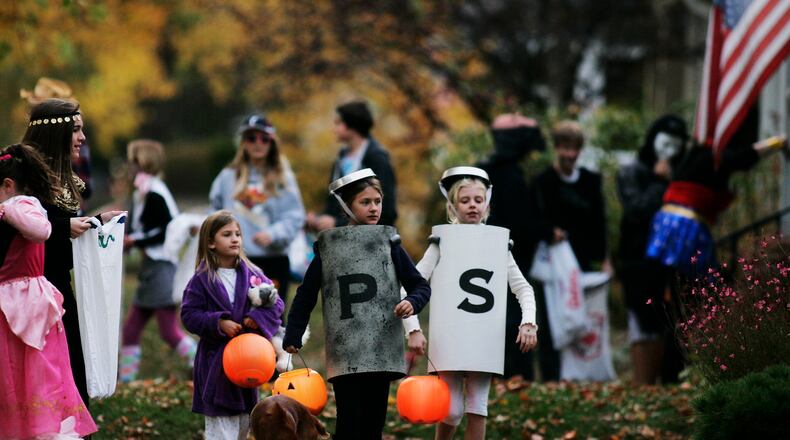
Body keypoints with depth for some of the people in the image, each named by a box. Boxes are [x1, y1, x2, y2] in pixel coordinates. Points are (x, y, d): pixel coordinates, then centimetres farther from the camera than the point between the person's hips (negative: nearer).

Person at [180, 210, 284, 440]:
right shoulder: (201, 280, -4)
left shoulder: (252, 275, 4)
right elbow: (189, 315, -7)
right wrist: (218, 323, -19)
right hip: (216, 362, -4)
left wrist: (259, 317, -15)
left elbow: (276, 302, 4)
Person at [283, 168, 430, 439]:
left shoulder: (388, 245, 9)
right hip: (345, 354, -2)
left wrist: (412, 302, -12)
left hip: (382, 353, 2)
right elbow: (305, 295, 12)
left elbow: (421, 286, 10)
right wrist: (293, 337, 7)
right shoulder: (328, 249, 6)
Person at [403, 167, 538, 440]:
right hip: (448, 336, -2)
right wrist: (414, 328, -13)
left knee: (477, 407, -1)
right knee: (452, 410, -5)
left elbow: (522, 287, 11)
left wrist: (528, 322, -6)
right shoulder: (443, 243, 2)